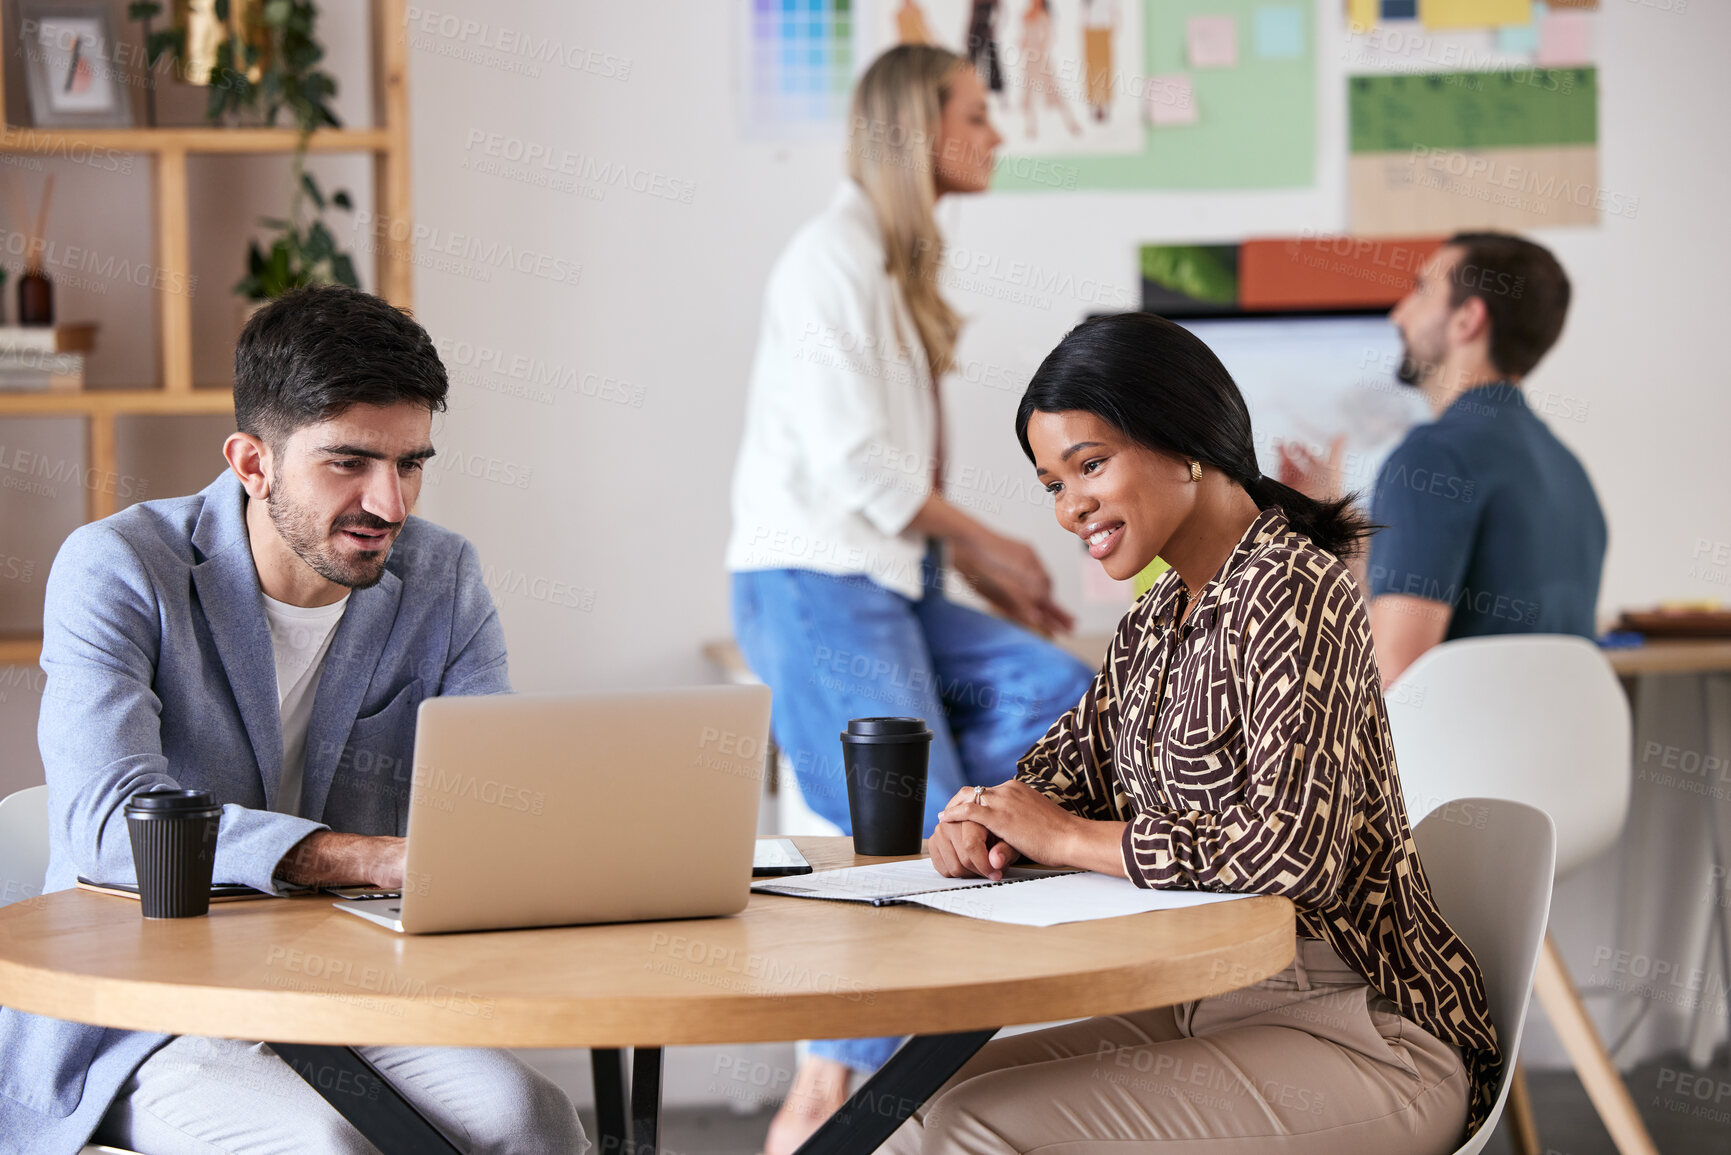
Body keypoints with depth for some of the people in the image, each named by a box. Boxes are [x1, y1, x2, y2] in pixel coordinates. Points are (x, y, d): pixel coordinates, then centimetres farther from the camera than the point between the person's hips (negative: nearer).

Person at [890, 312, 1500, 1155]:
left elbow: (1295, 850, -26)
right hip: (1208, 1008, 9)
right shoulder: (1158, 619, 12)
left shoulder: (1294, 595, -16)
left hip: (1359, 1034, -9)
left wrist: (1068, 836, -16)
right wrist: (992, 818, -2)